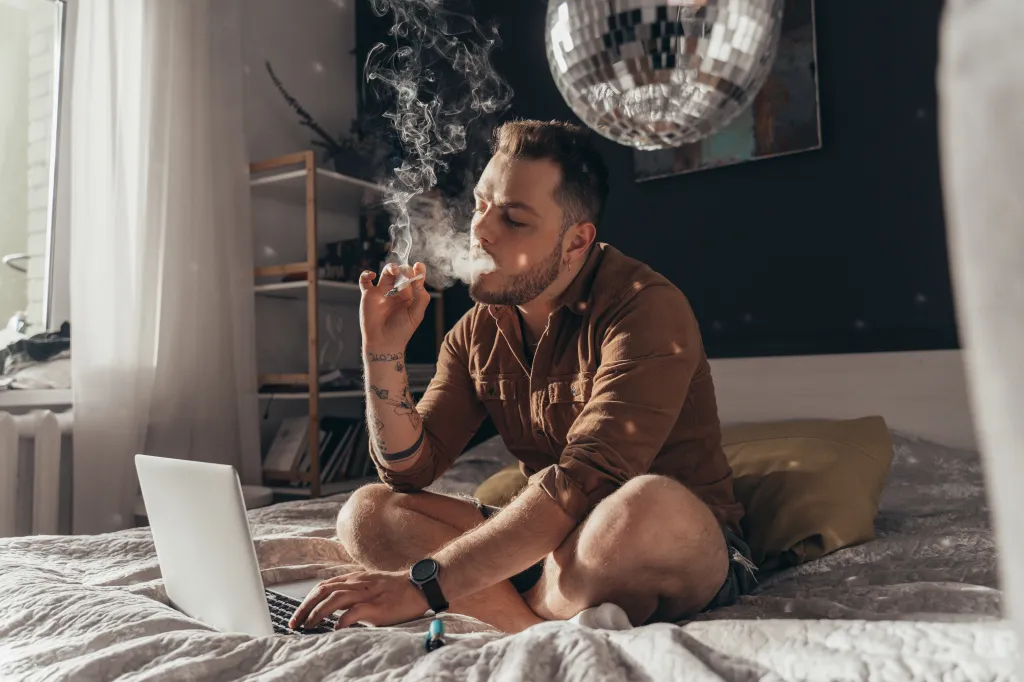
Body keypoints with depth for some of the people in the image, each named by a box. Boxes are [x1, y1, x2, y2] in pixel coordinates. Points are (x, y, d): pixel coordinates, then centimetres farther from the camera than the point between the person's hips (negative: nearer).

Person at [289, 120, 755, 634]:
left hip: (685, 545, -5)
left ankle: (502, 611, -13)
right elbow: (410, 470, 4)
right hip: (553, 545, 6)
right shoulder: (477, 331, 4)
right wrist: (384, 351, -11)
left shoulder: (645, 307, -18)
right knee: (365, 512, -7)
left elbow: (583, 482, -28)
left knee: (648, 504, -41)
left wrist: (424, 582, -30)